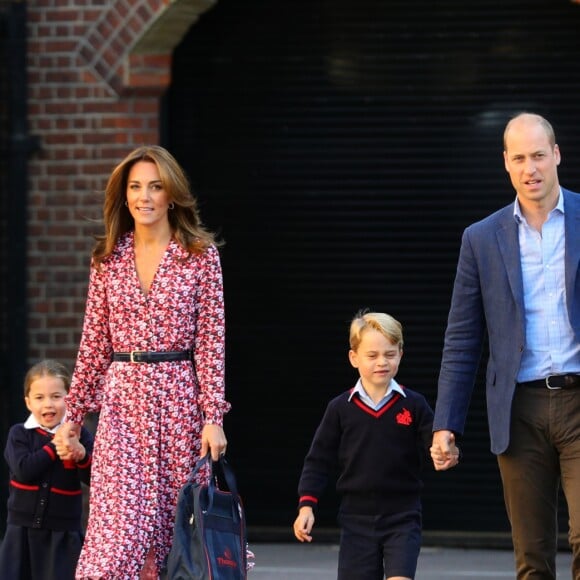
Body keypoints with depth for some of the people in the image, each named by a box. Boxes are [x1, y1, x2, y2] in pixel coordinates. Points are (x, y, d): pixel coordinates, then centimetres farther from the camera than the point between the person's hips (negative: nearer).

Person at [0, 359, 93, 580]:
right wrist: (54, 447, -18)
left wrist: (83, 456, -24)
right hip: (23, 527, 1)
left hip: (63, 530, -1)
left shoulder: (79, 436, -2)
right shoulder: (19, 434, -2)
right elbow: (24, 470, -17)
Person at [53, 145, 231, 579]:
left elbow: (212, 340, -3)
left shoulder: (201, 255, 0)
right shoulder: (108, 258, 8)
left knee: (177, 533, 3)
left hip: (179, 400, -2)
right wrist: (74, 413, 9)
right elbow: (94, 343, 12)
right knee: (116, 534, -8)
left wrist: (213, 417, -10)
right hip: (123, 401, 2)